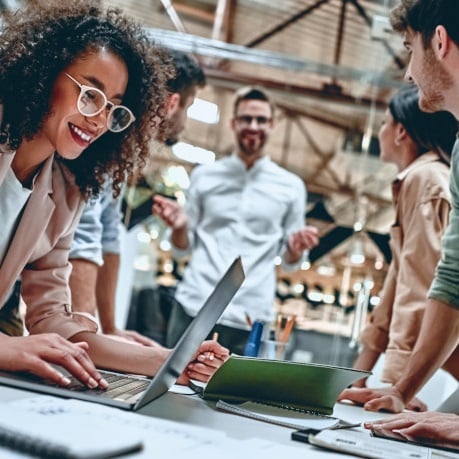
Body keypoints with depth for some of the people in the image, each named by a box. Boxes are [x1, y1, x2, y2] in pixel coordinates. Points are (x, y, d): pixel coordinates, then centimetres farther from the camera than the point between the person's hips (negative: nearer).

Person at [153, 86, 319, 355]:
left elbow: (290, 262, 11)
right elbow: (183, 249, 12)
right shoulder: (204, 176, 10)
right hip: (193, 307, 1)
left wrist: (296, 248, -10)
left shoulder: (291, 187, 8)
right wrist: (179, 227, -8)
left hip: (249, 318, 0)